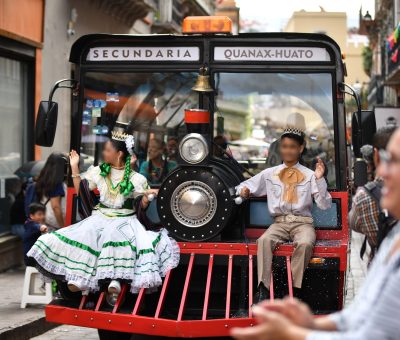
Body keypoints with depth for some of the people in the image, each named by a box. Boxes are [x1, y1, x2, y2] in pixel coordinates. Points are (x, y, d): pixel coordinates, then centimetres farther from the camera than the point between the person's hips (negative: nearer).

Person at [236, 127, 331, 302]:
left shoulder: (309, 175, 8)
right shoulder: (270, 174, 14)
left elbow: (325, 205, 2)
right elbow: (245, 185, 22)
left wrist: (320, 179, -9)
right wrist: (244, 190, -2)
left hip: (302, 222, -1)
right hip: (279, 222, 2)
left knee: (304, 244, -36)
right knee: (264, 240, -32)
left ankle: (295, 291, -30)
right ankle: (263, 289, -35)